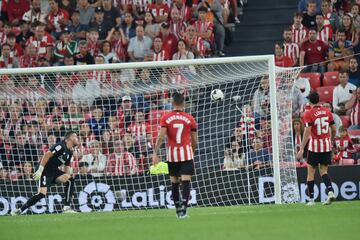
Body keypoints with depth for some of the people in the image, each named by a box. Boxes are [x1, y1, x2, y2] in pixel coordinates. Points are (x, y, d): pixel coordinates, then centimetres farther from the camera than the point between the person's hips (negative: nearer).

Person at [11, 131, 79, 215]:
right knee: (42, 193, -19)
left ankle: (66, 208, -10)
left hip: (54, 171, 8)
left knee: (70, 180, -11)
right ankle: (20, 210, -8)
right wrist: (40, 170, -26)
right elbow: (47, 155, -22)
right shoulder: (61, 146, -15)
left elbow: (67, 166, 20)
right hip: (46, 171, -8)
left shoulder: (70, 152, 13)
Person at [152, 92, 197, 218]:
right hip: (186, 153, -1)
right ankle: (184, 207, -21)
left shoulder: (165, 118, -1)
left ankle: (178, 208, 18)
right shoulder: (190, 119, 1)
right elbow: (194, 140, 6)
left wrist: (155, 153, -11)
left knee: (174, 183, 13)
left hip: (172, 154, 1)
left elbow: (161, 136, -11)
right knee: (186, 181, -6)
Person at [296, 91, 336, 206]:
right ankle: (330, 191, -12)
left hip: (314, 146, -4)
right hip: (327, 146, 4)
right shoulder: (327, 112, 4)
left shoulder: (308, 114, -10)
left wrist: (301, 149, -17)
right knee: (323, 171, 12)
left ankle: (311, 199, 5)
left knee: (311, 172, 6)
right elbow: (334, 129, 7)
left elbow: (307, 132, -17)